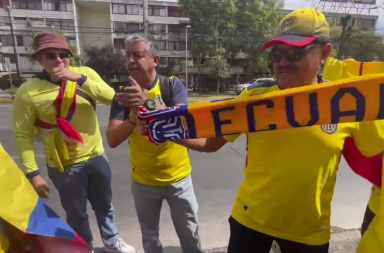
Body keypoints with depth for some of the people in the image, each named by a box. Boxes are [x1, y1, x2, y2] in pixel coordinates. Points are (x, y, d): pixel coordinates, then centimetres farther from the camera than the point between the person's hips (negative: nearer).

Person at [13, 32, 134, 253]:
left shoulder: (85, 73, -4)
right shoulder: (28, 91, -12)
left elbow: (111, 98, -17)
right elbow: (23, 135, -10)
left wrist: (79, 78, -27)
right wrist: (33, 174, -13)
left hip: (96, 157, 3)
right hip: (64, 166, -3)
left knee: (105, 206, 22)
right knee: (77, 214, 16)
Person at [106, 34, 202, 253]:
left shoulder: (173, 85, -11)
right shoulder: (124, 95, -6)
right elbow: (113, 140, -15)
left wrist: (147, 104, -43)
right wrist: (134, 116, -33)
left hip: (178, 176, -1)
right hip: (143, 180, 2)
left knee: (190, 233, 18)